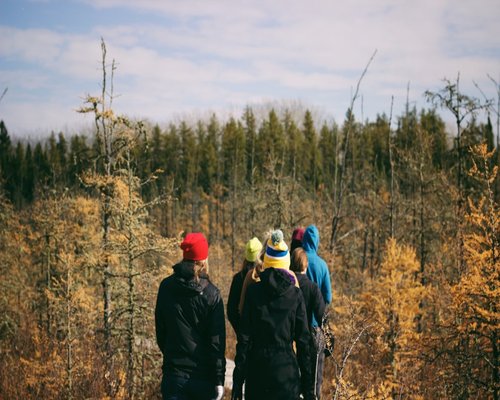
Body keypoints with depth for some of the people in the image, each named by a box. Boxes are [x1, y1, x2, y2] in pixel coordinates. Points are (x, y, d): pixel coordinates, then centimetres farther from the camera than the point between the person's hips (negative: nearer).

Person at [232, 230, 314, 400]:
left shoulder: (253, 291, -2)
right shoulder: (295, 294, -2)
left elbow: (244, 337, -3)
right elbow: (303, 340, 0)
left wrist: (238, 381, 2)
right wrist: (308, 386, 6)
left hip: (257, 369, 1)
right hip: (287, 368, -1)